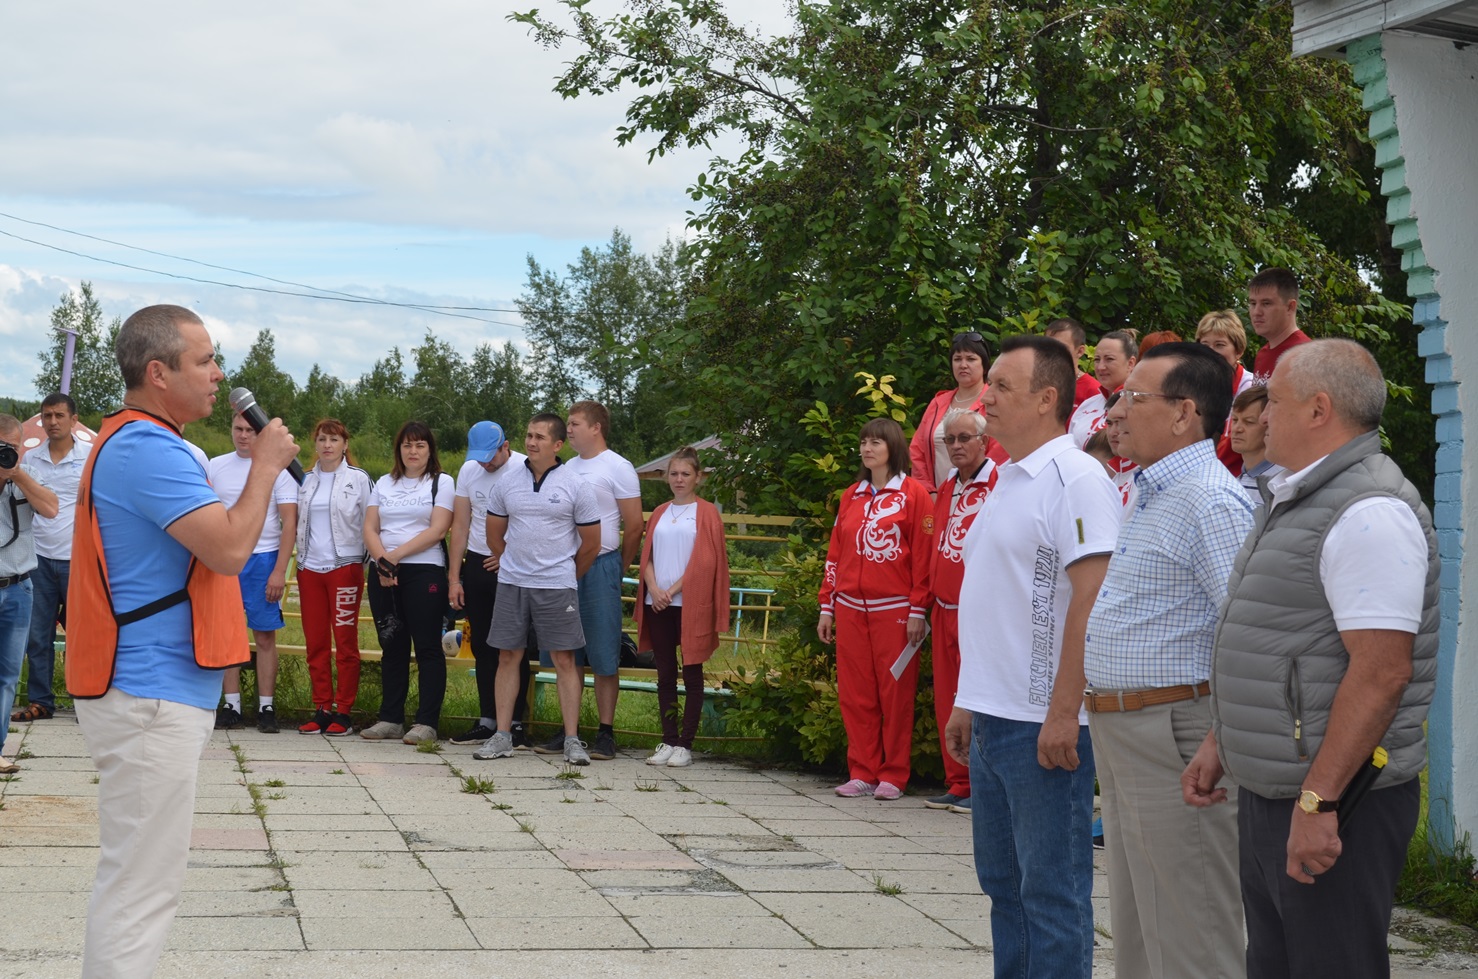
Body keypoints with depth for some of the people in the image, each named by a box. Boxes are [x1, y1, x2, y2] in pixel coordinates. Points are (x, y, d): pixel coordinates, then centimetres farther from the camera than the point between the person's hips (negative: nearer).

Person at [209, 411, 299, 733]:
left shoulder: (278, 468, -1)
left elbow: (290, 522, -4)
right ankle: (231, 706, 8)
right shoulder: (215, 467, 10)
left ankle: (266, 708, 3)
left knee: (265, 635, -1)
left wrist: (279, 571, -11)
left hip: (263, 559, -3)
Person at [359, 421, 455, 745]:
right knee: (392, 647, 7)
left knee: (427, 647, -5)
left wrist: (397, 555, -13)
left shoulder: (442, 483, 3)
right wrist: (382, 560, -11)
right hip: (383, 574, 5)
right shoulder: (384, 484, 16)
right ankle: (390, 719, 11)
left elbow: (437, 530, -8)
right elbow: (370, 528, 8)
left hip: (424, 572, -4)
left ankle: (426, 723, -5)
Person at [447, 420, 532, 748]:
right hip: (477, 564, 5)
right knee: (482, 647, 8)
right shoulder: (469, 470, 6)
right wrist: (455, 577, 6)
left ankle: (515, 723, 4)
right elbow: (460, 524, 9)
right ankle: (487, 721, 15)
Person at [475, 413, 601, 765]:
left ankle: (572, 740, 0)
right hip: (511, 584, 3)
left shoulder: (576, 486, -3)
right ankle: (502, 736, 11)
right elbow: (494, 536, 17)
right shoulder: (506, 484, 6)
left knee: (564, 660, -2)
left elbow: (591, 543, 4)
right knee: (507, 657, 5)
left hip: (557, 587, -3)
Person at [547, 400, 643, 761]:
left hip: (600, 567, -6)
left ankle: (606, 731, 2)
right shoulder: (567, 468, 15)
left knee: (603, 656, -2)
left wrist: (617, 570, 2)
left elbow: (634, 527, -5)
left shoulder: (618, 468, -5)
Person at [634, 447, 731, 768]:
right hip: (658, 604, 5)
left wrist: (673, 590, -11)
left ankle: (685, 745, 0)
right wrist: (654, 589, -6)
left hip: (690, 604, -5)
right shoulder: (659, 513, 15)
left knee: (691, 675, -1)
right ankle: (668, 741, 11)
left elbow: (705, 561, -7)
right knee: (665, 675, 6)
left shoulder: (706, 512, 1)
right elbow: (648, 556, 11)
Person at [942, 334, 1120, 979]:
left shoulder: (1076, 478, -12)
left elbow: (1093, 599, -19)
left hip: (1042, 726, -9)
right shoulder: (1006, 483, 16)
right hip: (991, 720, 9)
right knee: (1004, 884, 15)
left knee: (1052, 891, -1)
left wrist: (1063, 713, -22)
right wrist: (967, 702, 19)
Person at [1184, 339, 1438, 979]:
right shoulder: (1296, 501, 16)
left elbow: (1381, 671, -25)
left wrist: (1317, 800, -26)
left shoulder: (1369, 511, -18)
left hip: (1332, 806, -10)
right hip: (1266, 794, 10)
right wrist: (1218, 744, 21)